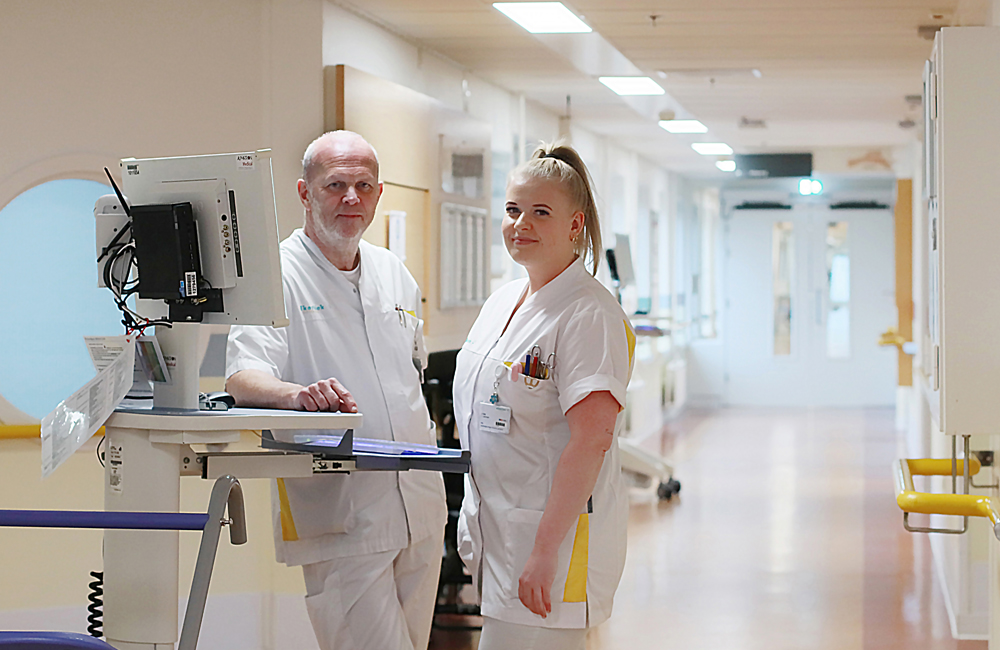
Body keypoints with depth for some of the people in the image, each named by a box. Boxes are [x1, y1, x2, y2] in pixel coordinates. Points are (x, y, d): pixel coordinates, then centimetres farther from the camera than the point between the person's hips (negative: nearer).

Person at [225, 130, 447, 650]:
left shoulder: (394, 275, 14)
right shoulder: (279, 273, -7)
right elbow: (243, 377, -19)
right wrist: (298, 394, -39)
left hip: (419, 512, 7)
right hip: (340, 520, -7)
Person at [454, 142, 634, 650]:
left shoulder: (589, 316, -14)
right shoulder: (500, 303, 13)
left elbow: (591, 439, -22)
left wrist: (546, 550, -25)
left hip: (557, 531, -8)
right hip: (497, 531, 8)